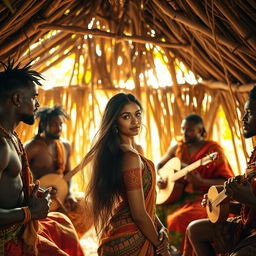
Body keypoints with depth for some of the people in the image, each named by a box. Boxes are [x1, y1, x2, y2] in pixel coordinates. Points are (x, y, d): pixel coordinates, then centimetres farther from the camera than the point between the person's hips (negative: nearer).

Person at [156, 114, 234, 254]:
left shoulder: (213, 150, -10)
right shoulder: (178, 147, 7)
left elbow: (227, 181, -14)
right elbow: (160, 165, 21)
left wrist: (201, 182, -27)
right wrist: (159, 179, 0)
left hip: (202, 197, -6)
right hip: (177, 196, 6)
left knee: (180, 219, -31)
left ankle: (182, 251, -5)